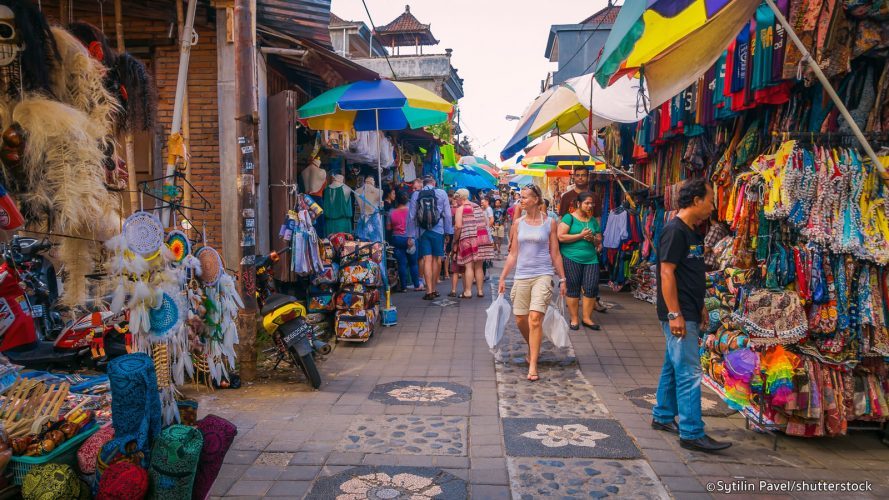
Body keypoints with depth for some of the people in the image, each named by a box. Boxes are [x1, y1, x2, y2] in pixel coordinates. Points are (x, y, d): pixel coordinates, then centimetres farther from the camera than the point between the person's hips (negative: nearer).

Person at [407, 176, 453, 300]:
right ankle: (433, 289, 19)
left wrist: (410, 235, 4)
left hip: (422, 232, 0)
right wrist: (449, 232, 5)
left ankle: (429, 291, -6)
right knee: (436, 259, 10)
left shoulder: (415, 195, 1)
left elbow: (411, 216, 0)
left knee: (427, 260, 0)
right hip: (438, 231, 0)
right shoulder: (442, 193, -1)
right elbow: (447, 214, -2)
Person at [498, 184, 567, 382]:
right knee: (520, 319, 9)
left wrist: (562, 279, 3)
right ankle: (533, 349, 38)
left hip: (542, 275, -4)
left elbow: (555, 254, 5)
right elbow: (513, 254, 11)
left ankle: (533, 366, -9)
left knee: (535, 319, -14)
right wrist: (502, 278, 8)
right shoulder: (518, 223, 8)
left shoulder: (549, 223, 1)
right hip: (521, 276, 4)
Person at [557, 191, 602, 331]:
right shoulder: (569, 217, -2)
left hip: (591, 258, 5)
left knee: (591, 288, -2)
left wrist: (592, 238, -5)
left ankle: (587, 318, 13)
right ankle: (574, 319, 13)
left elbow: (599, 240, 18)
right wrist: (580, 235, -13)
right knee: (573, 288, 2)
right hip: (571, 258, -4)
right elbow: (561, 237, -12)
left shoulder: (593, 220, 14)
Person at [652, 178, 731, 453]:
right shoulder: (674, 230, -15)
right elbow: (666, 273, -20)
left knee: (673, 367, 17)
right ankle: (692, 433, -3)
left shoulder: (691, 233, 15)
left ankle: (663, 416, 28)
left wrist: (700, 308, 22)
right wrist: (674, 314, -23)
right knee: (689, 373, -8)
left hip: (688, 314, 10)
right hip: (679, 315, -10)